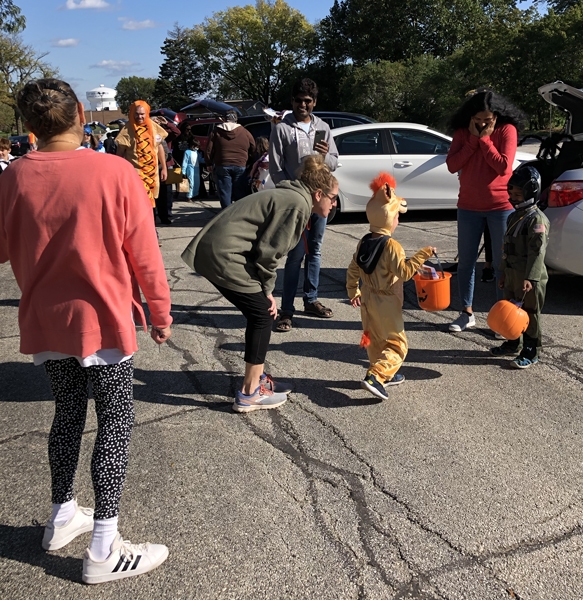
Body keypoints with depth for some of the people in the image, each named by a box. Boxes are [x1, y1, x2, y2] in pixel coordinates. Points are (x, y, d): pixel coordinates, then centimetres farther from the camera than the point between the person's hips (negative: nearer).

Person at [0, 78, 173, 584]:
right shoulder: (115, 172, -14)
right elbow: (145, 255, -10)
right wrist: (161, 311, 2)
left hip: (46, 321, 4)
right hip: (104, 319, -4)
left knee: (68, 416, 20)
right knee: (116, 424, 5)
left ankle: (63, 518, 35)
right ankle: (104, 550, 10)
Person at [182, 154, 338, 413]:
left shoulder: (288, 197, 19)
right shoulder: (297, 204, -12)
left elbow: (268, 247, 20)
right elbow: (268, 251, -16)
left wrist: (265, 290, 12)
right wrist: (267, 290, -2)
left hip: (215, 251, 10)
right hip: (225, 256, -10)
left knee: (260, 313, 17)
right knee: (262, 315, 0)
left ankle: (258, 379, 29)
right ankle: (249, 394, 7)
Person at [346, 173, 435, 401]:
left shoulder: (363, 242, 4)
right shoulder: (391, 246, -19)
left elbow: (353, 270, 9)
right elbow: (403, 272, -24)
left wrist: (353, 292, 20)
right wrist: (421, 255, -22)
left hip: (367, 300, 8)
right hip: (386, 303, -8)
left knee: (375, 341, 19)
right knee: (397, 343, -1)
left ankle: (386, 374, 31)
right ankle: (375, 377, -14)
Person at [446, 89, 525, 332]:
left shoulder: (507, 130, -7)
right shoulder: (462, 132, 2)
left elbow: (503, 167, -18)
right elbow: (452, 165, -9)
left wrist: (485, 139, -16)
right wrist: (473, 139, -13)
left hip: (500, 206, -3)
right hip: (469, 207, 3)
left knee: (502, 264, 2)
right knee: (466, 261, 8)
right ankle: (467, 313, 20)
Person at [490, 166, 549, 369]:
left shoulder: (537, 219, -16)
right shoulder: (514, 217, 13)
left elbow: (537, 252, -22)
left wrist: (530, 277, -26)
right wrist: (504, 273, 20)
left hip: (530, 278, -9)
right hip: (512, 274, 9)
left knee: (530, 314, 0)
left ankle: (531, 353, 9)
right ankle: (512, 344, 34)